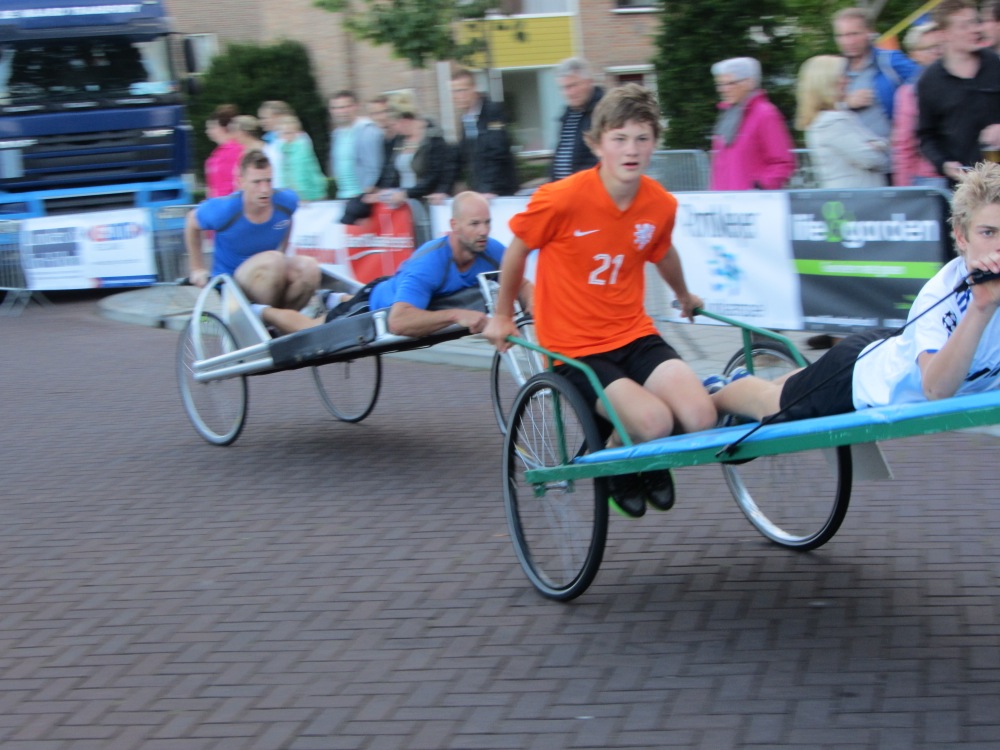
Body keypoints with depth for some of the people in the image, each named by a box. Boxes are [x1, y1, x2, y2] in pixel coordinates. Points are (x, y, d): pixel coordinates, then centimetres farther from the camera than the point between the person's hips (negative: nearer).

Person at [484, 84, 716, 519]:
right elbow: (518, 248, 1)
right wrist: (502, 315, 11)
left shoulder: (661, 204, -4)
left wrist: (685, 297, 39)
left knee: (700, 418, -18)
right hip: (574, 349, -5)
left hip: (634, 336, 5)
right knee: (654, 422, -27)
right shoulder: (562, 198, -19)